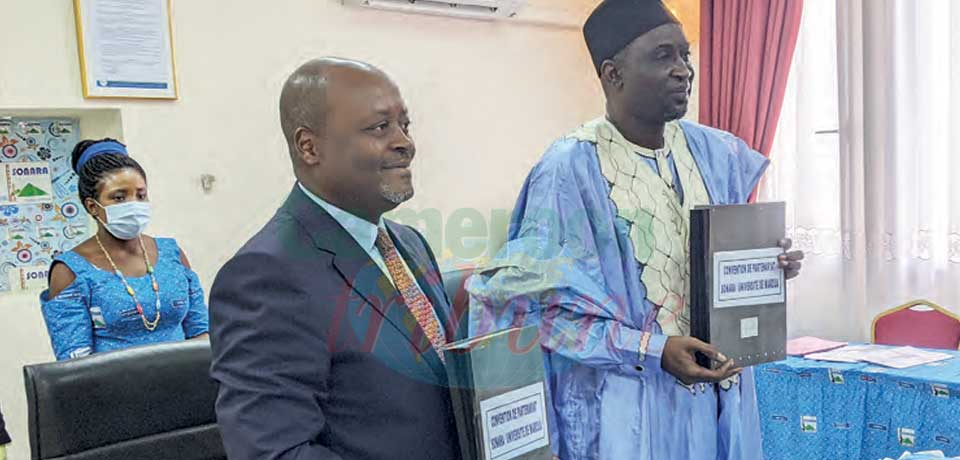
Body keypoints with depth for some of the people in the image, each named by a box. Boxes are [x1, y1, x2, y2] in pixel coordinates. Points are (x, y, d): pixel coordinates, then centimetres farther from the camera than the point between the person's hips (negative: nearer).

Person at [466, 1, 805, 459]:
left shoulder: (715, 152, 3)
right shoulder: (569, 168, -17)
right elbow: (548, 306, -17)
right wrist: (653, 352, -22)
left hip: (719, 389, 6)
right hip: (628, 403, -6)